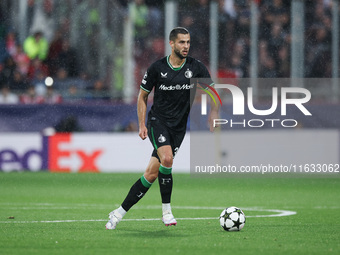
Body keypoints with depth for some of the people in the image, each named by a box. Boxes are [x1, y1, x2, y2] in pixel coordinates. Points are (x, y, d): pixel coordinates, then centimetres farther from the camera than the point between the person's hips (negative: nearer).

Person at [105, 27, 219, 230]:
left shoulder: (196, 67, -2)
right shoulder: (157, 68, -5)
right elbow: (143, 96, 7)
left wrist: (213, 122, -8)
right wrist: (142, 125, -1)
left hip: (178, 127, 2)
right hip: (158, 120, -2)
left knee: (152, 174, -4)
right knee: (167, 158, -29)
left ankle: (121, 212, 7)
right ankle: (166, 210, -16)